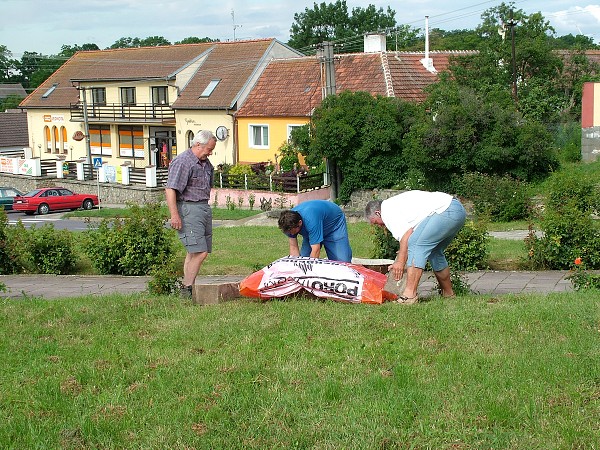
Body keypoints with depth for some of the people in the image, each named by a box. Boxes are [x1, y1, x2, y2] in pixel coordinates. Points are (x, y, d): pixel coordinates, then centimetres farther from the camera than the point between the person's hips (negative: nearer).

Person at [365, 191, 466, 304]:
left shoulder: (387, 210, -3)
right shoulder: (394, 204, 27)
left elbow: (406, 235, -14)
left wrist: (400, 262, -13)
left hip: (445, 211, -11)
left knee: (414, 244, -16)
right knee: (434, 252, 22)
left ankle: (409, 295, -21)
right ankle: (448, 294, 32)